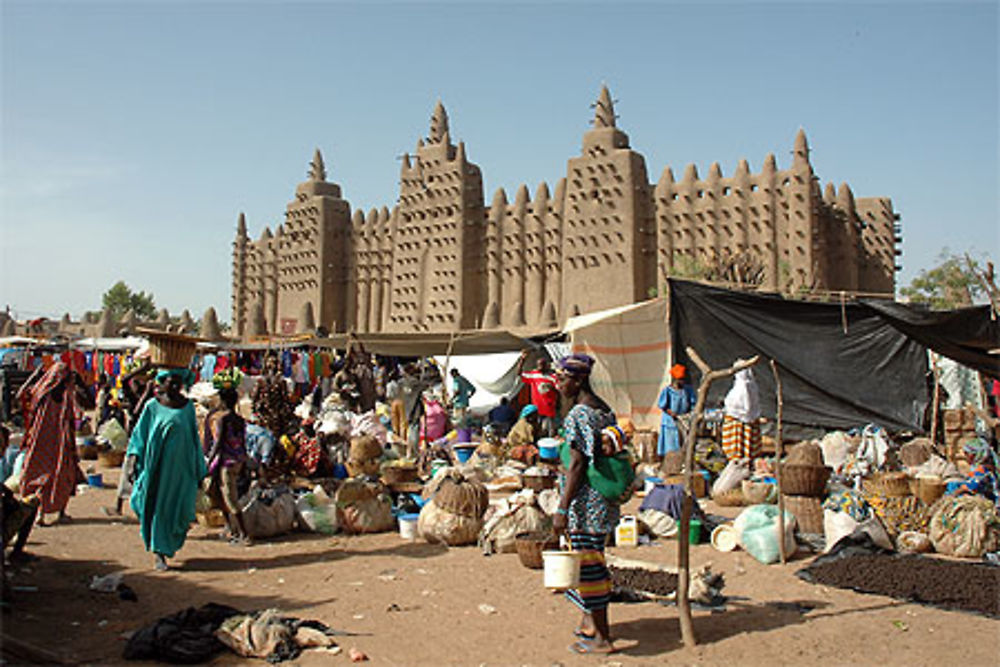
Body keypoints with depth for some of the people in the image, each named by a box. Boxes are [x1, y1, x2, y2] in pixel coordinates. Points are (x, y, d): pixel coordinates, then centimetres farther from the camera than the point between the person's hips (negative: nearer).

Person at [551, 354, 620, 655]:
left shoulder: (578, 415, -19)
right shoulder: (604, 409, 9)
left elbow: (578, 464, -22)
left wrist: (562, 509, -20)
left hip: (585, 502, -10)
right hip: (604, 501, 10)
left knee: (588, 564, 0)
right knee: (593, 560, 20)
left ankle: (601, 638, 10)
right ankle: (593, 621, 33)